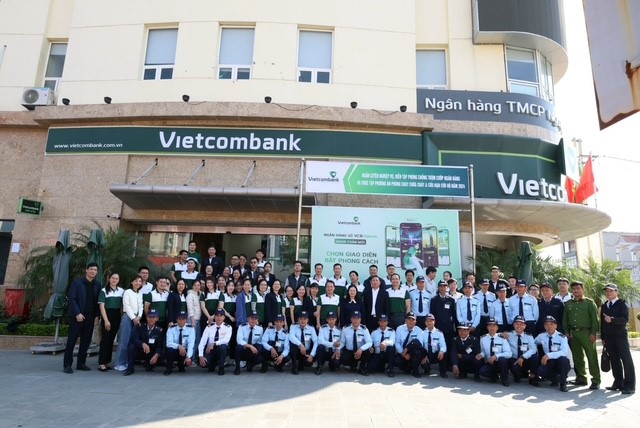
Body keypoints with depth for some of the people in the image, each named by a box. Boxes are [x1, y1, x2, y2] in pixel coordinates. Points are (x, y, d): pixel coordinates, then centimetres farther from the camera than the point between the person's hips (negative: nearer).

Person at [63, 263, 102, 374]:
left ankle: (81, 363, 16)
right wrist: (77, 313, -14)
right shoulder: (77, 283, -3)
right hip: (77, 316, -4)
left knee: (86, 341, 7)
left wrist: (96, 315, 1)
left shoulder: (97, 284, 9)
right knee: (71, 340, 1)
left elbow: (98, 301, 9)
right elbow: (71, 299, -7)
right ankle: (67, 365, 8)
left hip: (90, 316, 4)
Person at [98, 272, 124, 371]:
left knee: (111, 339, 8)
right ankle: (101, 363, 0)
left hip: (117, 317, 4)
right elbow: (101, 306, -6)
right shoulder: (104, 291, -3)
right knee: (105, 339, -5)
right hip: (107, 316, -4)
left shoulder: (121, 291, 7)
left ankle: (107, 362, 15)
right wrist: (106, 320, -12)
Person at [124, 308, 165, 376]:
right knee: (131, 347, -28)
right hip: (139, 352, 0)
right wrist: (143, 344, -40)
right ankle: (130, 369, -13)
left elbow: (160, 346, -12)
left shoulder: (159, 330, -7)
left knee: (161, 357, -28)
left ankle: (149, 364, 8)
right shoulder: (140, 327, -6)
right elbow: (134, 339, -19)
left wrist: (156, 355, -33)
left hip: (152, 354, 1)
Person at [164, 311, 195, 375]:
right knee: (169, 349, -33)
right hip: (174, 351, 0)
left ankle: (181, 366, 8)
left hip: (185, 351, 0)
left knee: (189, 361, -31)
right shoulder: (171, 329, -6)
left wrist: (188, 357, -34)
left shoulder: (190, 329, -7)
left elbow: (191, 344, -19)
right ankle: (168, 369, -7)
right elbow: (169, 343, -20)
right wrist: (179, 346, -39)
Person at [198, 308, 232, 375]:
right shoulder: (209, 328, -5)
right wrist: (201, 356, -24)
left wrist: (214, 344, -38)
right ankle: (212, 365, 12)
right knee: (202, 363, -28)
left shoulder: (228, 327, -8)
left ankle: (221, 368, -13)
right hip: (209, 350, 1)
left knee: (222, 346, -36)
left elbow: (226, 340, -26)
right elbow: (202, 342, -11)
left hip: (222, 349, -1)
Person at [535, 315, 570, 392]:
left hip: (561, 363, -2)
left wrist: (549, 355, -39)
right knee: (540, 370, -29)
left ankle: (563, 384, -14)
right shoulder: (541, 336, -2)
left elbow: (564, 352, -29)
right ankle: (555, 379, 7)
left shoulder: (562, 337, -14)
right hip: (549, 362, 3)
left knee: (563, 359, -37)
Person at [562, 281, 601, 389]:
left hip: (586, 332, -4)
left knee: (592, 357, -4)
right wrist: (566, 332, 8)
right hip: (573, 333, 5)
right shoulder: (568, 304, 14)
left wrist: (593, 333, -11)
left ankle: (596, 380, 3)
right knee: (577, 357, 9)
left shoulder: (589, 302, 2)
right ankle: (581, 378, 18)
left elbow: (595, 318, -4)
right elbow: (565, 319, 16)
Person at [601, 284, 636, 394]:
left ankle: (629, 385, -3)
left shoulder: (622, 304, 0)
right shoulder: (604, 306, 15)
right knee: (614, 360, 7)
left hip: (620, 336, -5)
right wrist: (603, 337, 12)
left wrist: (612, 320, -28)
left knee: (626, 360, -5)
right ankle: (618, 383, 11)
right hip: (608, 338, 5)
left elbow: (625, 319, -13)